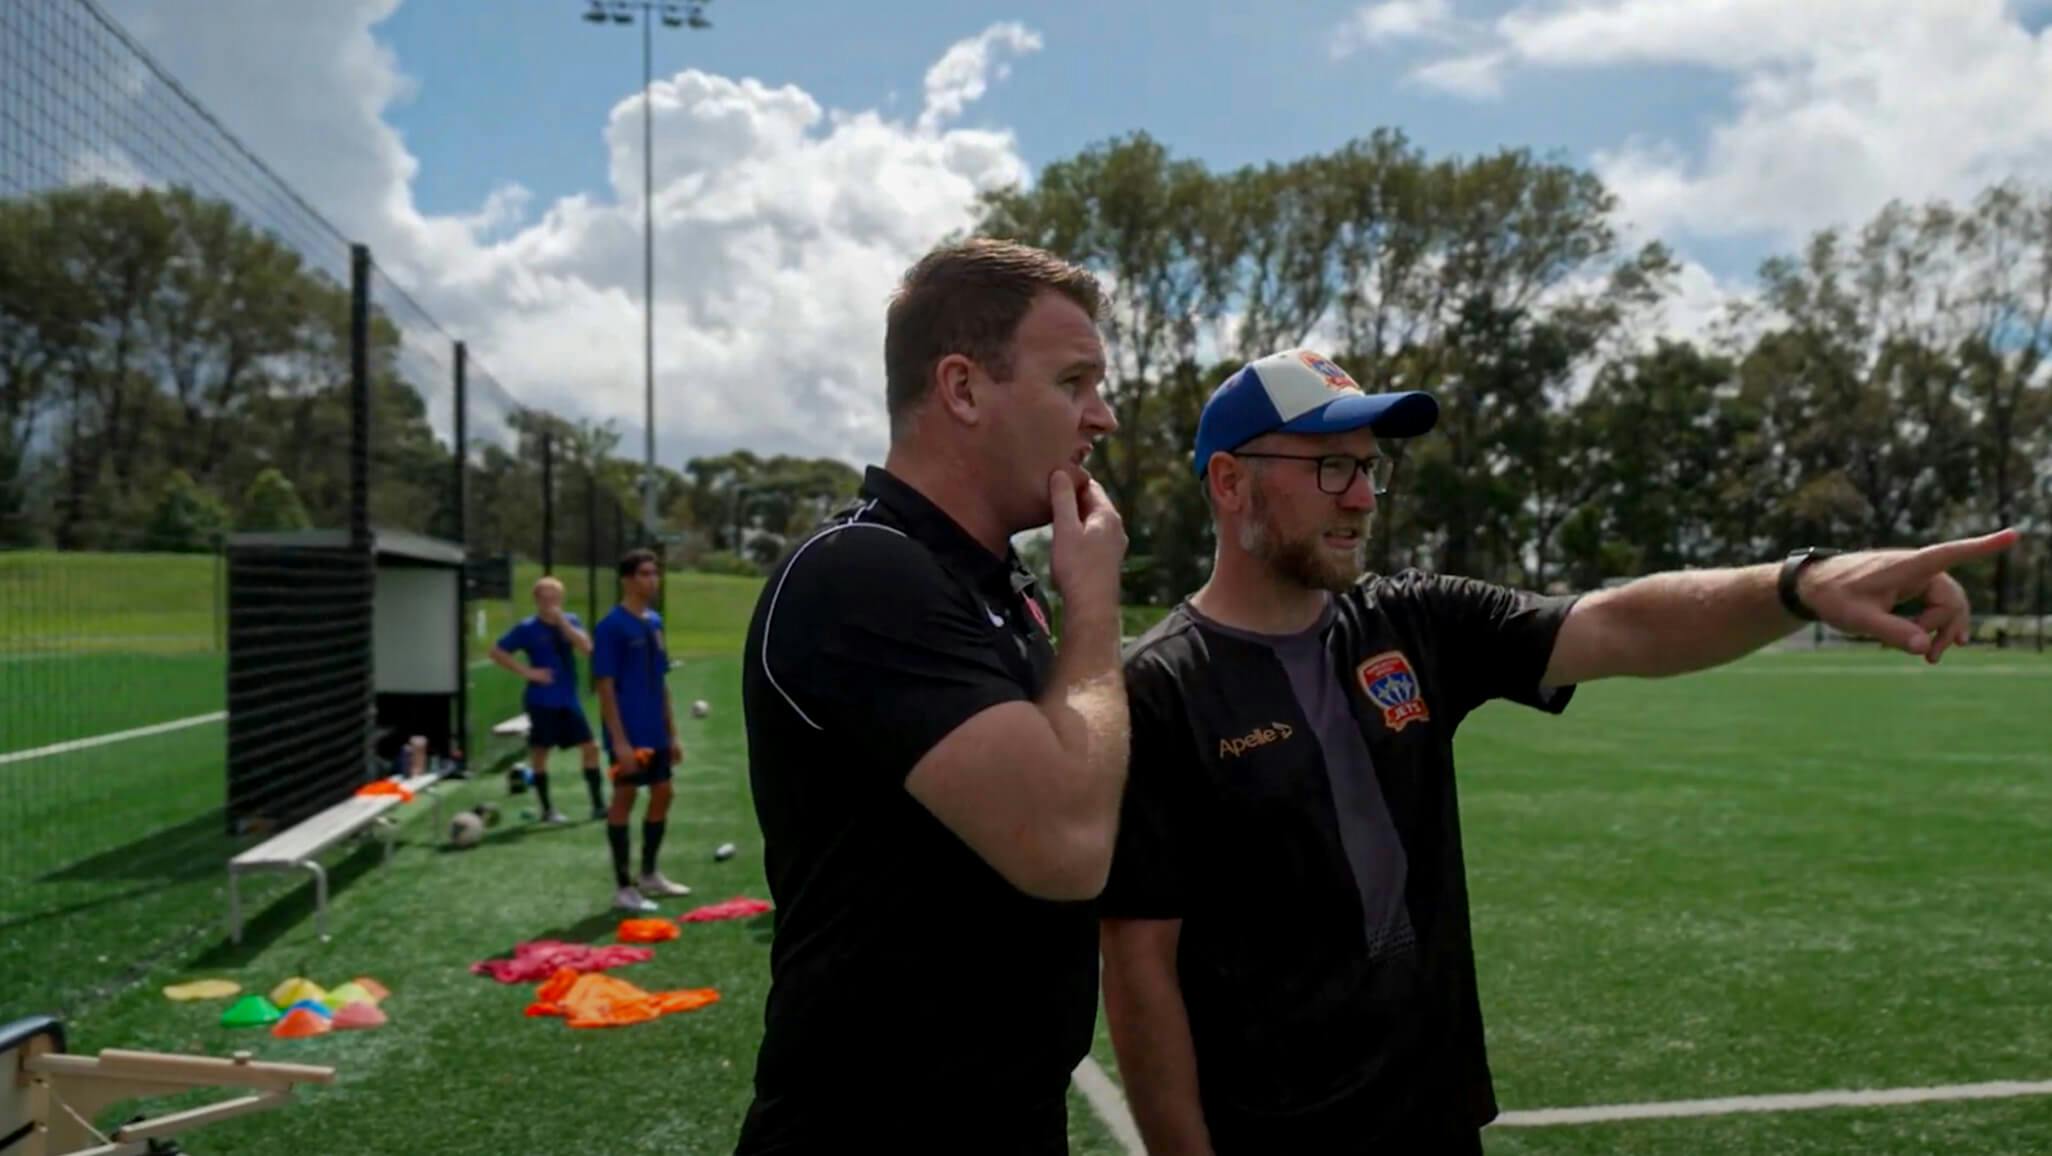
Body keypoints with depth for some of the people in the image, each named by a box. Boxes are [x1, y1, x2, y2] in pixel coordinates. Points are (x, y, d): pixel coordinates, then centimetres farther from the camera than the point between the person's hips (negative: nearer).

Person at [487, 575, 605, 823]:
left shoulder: (570, 621, 4)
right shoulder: (527, 628, -6)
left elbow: (586, 647, -11)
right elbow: (497, 652, -5)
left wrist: (562, 622, -18)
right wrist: (527, 671, -12)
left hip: (569, 700, 4)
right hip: (541, 701, -4)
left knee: (590, 747, 1)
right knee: (540, 752, 2)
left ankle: (598, 804, 9)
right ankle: (547, 809, 14)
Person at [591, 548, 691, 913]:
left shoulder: (655, 622, 10)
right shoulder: (611, 626, -13)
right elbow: (605, 686, -16)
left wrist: (672, 733, 14)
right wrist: (619, 740, -20)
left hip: (656, 733, 8)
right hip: (629, 734, -8)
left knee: (663, 794, 13)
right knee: (624, 799, -1)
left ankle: (649, 875, 29)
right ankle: (623, 887, 7)